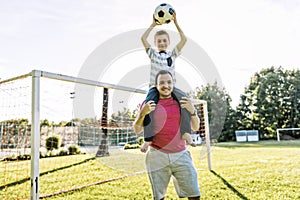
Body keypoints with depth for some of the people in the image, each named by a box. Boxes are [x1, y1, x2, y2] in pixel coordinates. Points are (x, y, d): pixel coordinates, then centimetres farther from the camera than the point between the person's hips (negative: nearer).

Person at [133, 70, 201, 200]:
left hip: (181, 155, 2)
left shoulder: (181, 102, 8)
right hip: (157, 156, -1)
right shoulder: (149, 103, 5)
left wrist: (192, 111, -8)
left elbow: (195, 127, 11)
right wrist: (142, 113, -11)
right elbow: (137, 130, 7)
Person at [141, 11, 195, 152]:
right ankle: (147, 139, -26)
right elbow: (143, 38, 3)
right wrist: (153, 25, 6)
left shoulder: (172, 55, 18)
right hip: (155, 88, -2)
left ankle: (186, 133, -22)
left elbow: (184, 40, 11)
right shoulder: (153, 54, 13)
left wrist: (176, 23, 9)